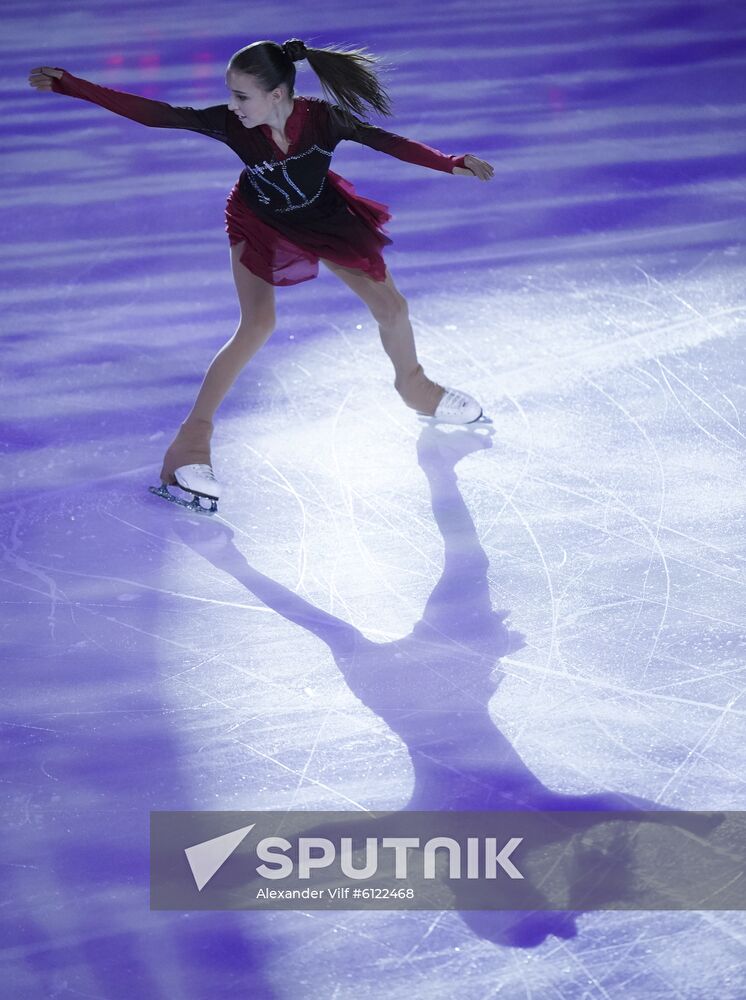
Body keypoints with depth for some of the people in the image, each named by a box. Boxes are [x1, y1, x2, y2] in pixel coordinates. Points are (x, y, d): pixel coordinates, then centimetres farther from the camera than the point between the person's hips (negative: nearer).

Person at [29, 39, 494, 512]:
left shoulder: (322, 118, -31)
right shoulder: (230, 124, -32)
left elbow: (386, 141, -28)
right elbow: (154, 113, -33)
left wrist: (451, 163, -40)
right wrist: (70, 85, -37)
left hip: (325, 220, 2)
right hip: (261, 224, -2)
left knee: (392, 307, 4)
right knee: (257, 324, -20)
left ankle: (414, 386, 36)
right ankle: (194, 438, -12)